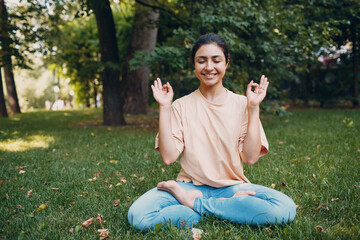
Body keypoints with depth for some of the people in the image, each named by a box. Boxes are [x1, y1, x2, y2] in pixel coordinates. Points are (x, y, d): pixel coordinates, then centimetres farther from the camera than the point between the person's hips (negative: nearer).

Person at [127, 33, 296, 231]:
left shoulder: (240, 104, 3)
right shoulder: (181, 106, 3)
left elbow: (251, 157, -7)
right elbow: (168, 157, -9)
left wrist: (254, 107, -9)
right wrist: (164, 108, -9)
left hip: (232, 186, 1)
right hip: (190, 185, 0)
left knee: (285, 208, -29)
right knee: (138, 215, -29)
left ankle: (194, 203, -16)